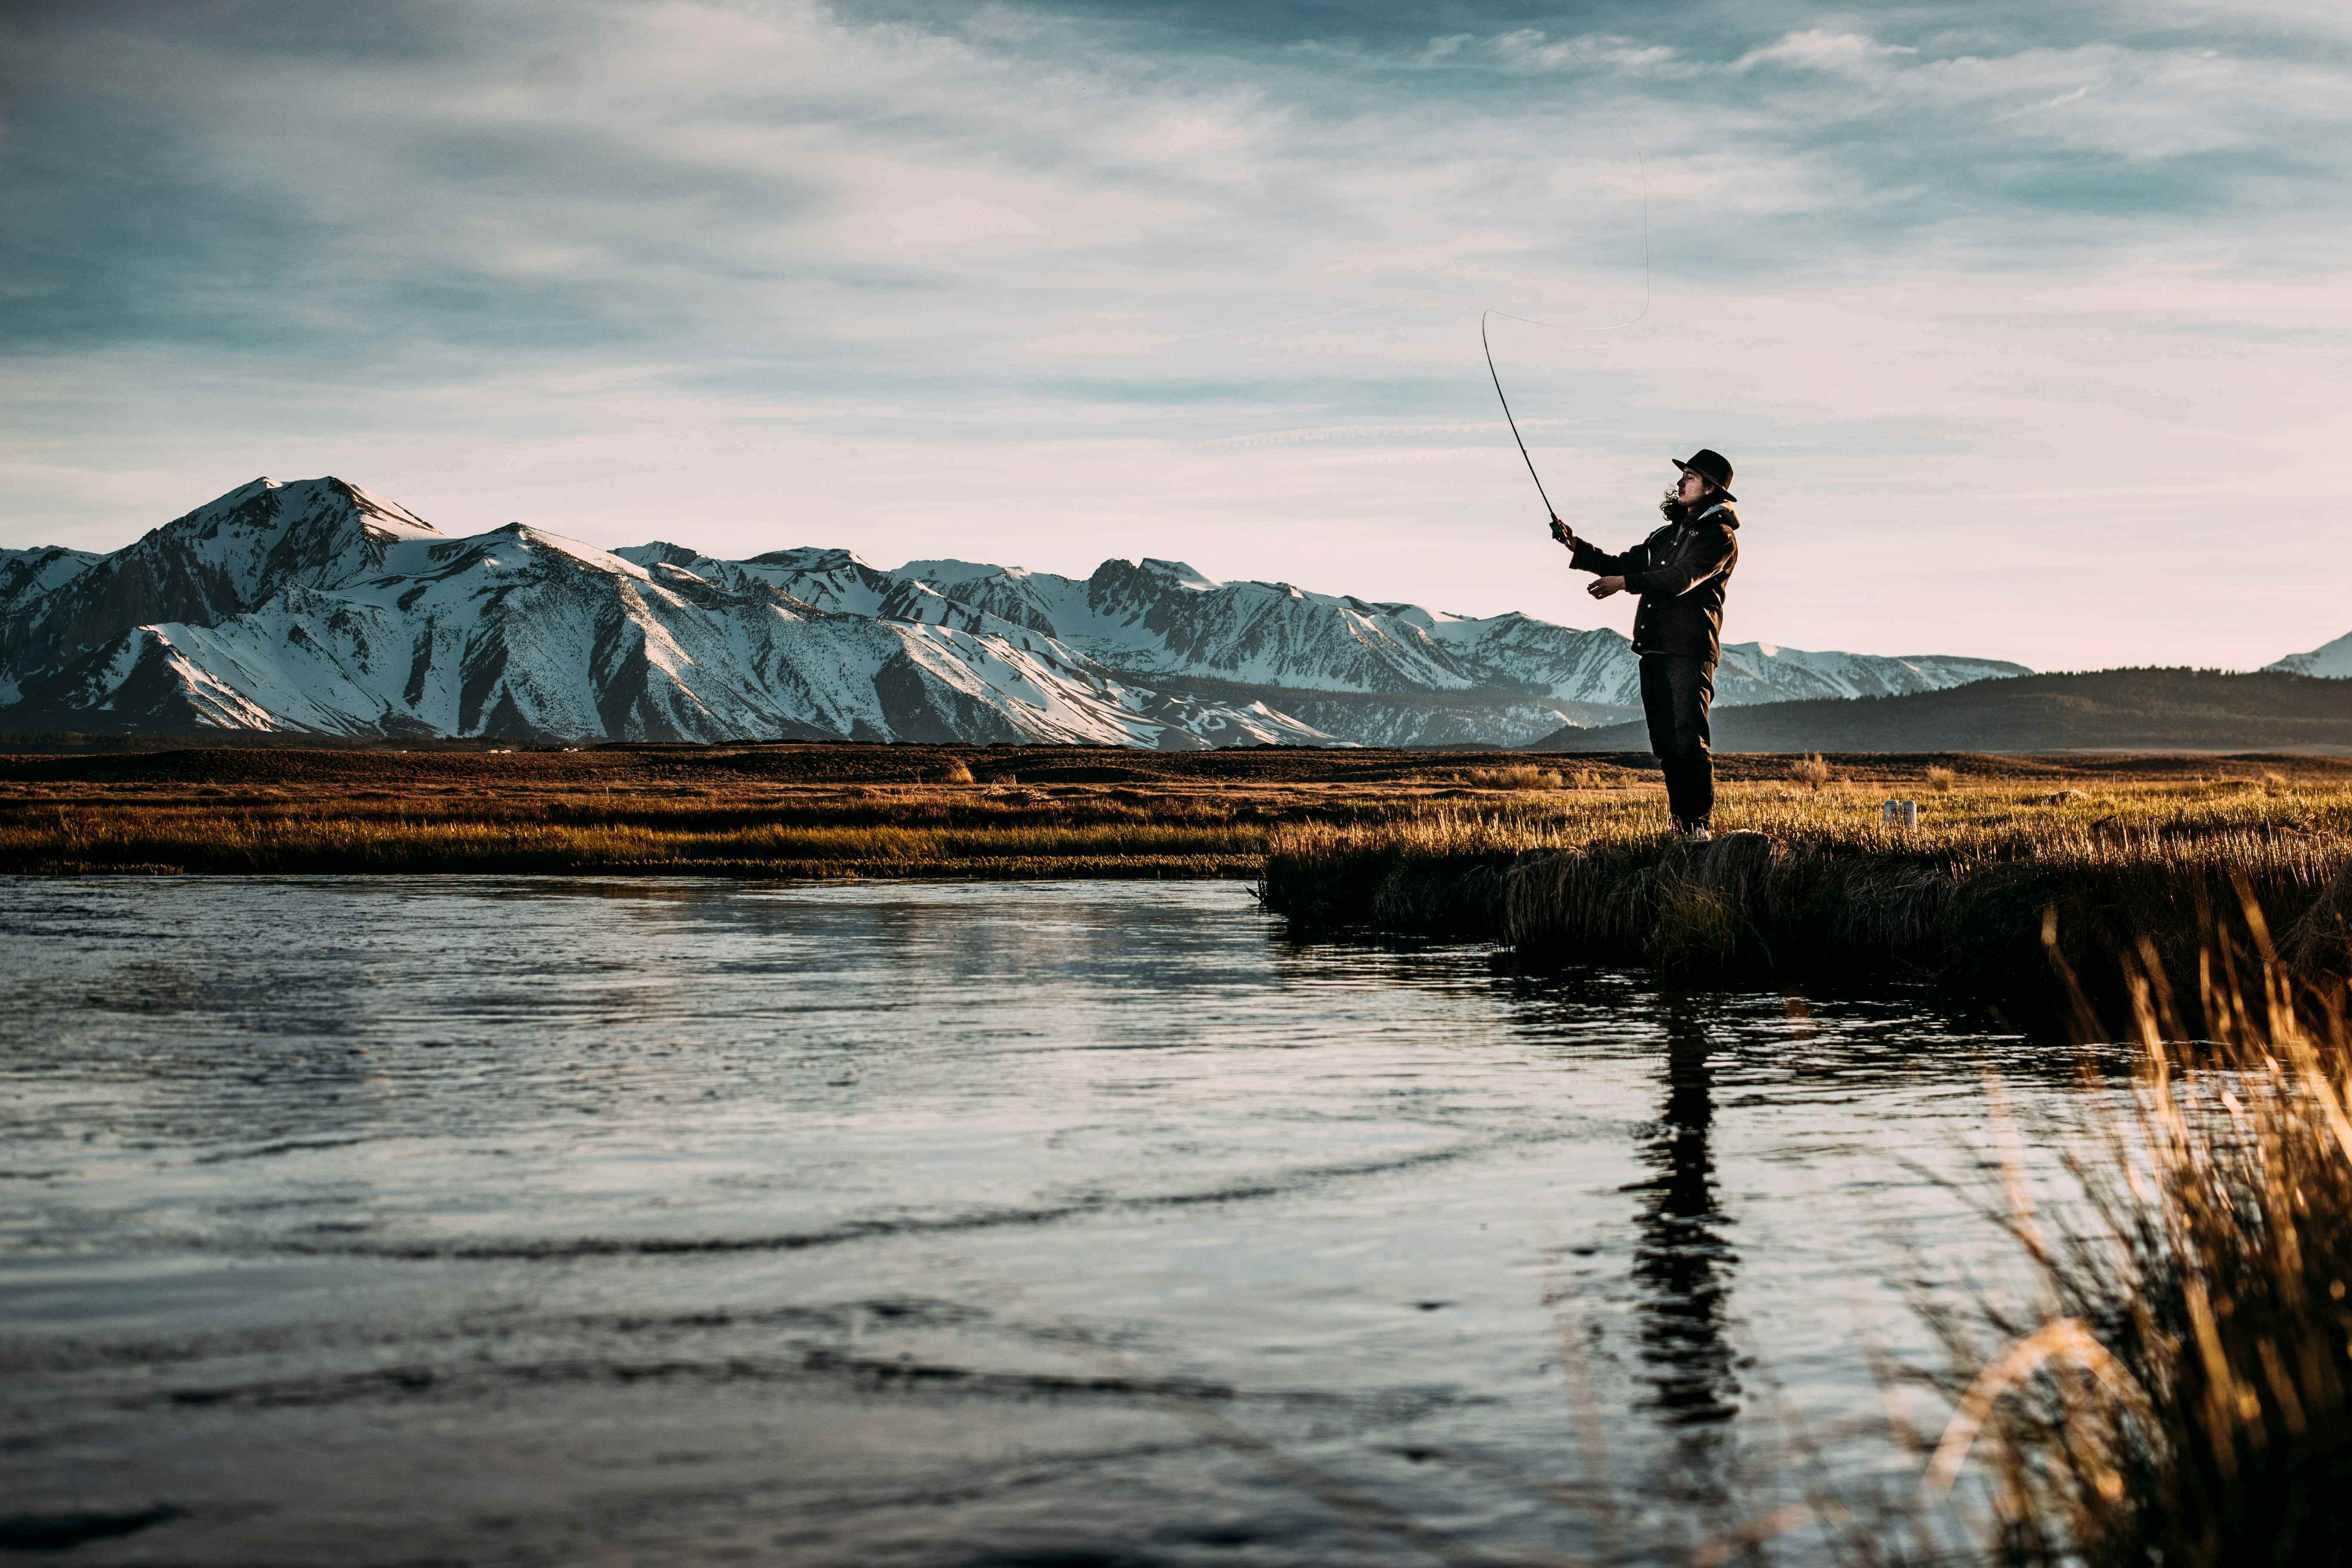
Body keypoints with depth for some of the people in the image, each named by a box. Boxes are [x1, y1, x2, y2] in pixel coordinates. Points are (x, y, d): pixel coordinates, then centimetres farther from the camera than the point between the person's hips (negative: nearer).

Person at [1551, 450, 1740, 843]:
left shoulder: (1719, 536, -4)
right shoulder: (1669, 533, 24)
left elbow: (1682, 578, -19)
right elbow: (1622, 564, 22)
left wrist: (1624, 583, -28)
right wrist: (1577, 548, 9)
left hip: (1690, 652, -8)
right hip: (1654, 650, 8)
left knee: (1689, 738, -15)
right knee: (1665, 743, 7)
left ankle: (1700, 823, -14)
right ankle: (1681, 821, 12)